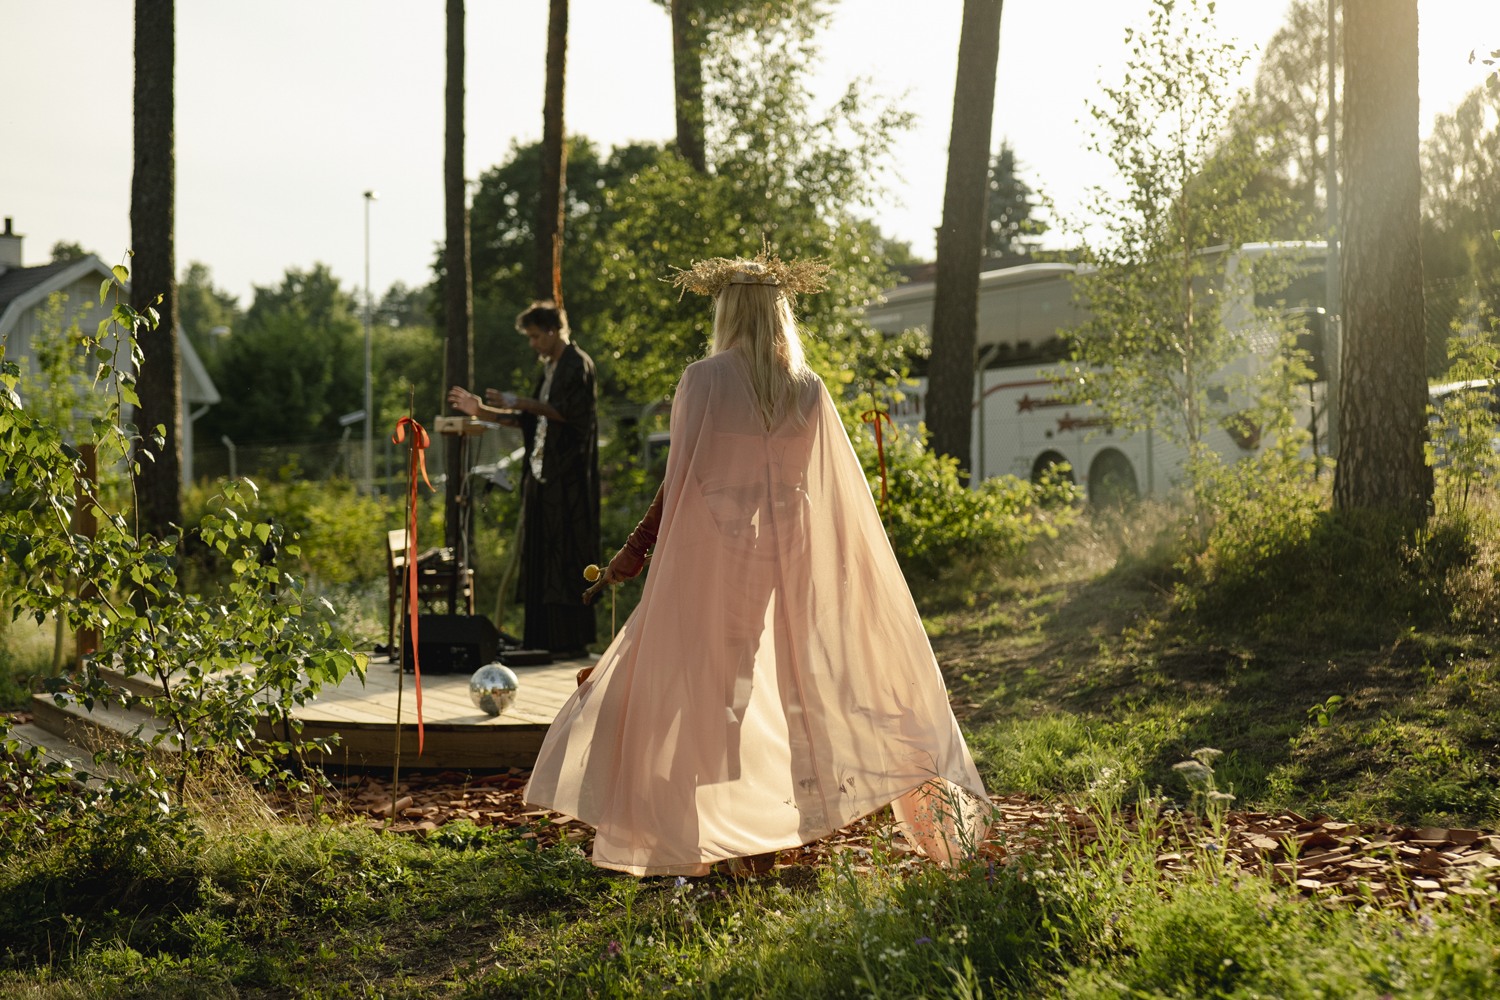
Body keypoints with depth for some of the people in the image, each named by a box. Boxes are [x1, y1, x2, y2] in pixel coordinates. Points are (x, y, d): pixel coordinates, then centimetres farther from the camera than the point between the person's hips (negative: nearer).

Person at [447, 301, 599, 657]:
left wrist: (518, 401, -17)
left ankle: (572, 640, -7)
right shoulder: (550, 369, 21)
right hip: (542, 474, 9)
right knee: (540, 559, 7)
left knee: (566, 558, -9)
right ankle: (543, 639, 10)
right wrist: (480, 411, 18)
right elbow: (529, 419, 23)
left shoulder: (577, 365, -6)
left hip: (566, 477, -9)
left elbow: (568, 410, -19)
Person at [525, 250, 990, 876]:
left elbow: (680, 478, -10)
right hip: (785, 559, 4)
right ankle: (765, 837, 16)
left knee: (701, 689, 4)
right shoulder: (809, 391, 3)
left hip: (709, 554, -4)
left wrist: (637, 550, -2)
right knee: (780, 683, 12)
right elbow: (838, 495, 6)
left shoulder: (704, 380, -8)